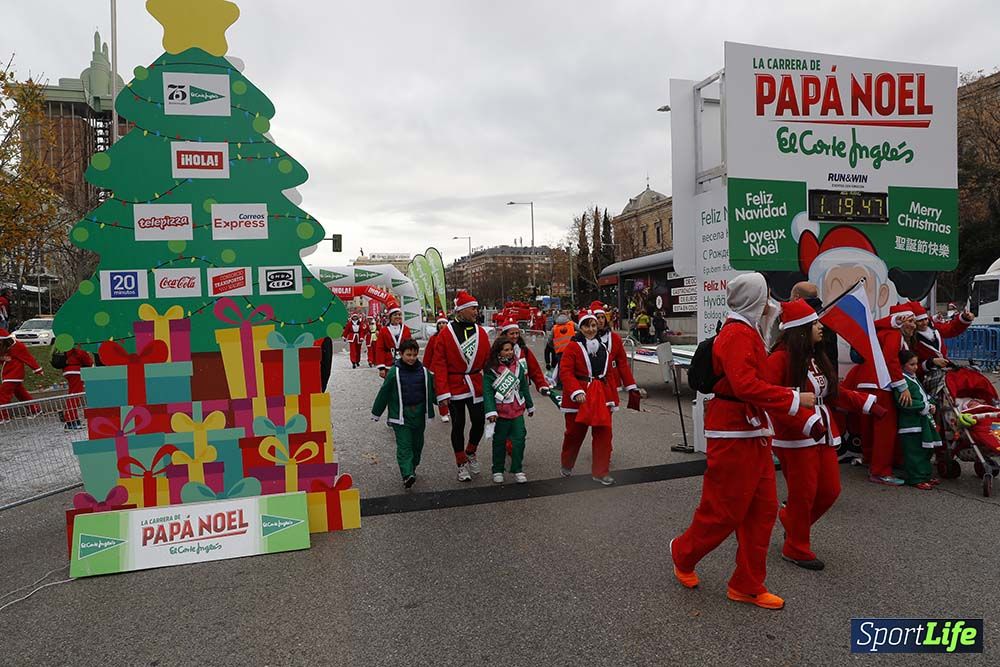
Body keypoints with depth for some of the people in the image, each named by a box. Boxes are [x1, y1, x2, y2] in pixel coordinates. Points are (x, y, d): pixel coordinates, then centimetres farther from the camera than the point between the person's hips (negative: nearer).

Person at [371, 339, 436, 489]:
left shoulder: (424, 371, 1)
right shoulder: (394, 372, -8)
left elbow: (431, 391, 11)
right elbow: (384, 393, -1)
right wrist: (376, 413, 4)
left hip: (419, 414, 4)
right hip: (401, 416, -4)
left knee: (417, 444, 14)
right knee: (404, 445, -8)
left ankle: (412, 469, 32)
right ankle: (407, 475, -15)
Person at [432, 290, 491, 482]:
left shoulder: (481, 332, 3)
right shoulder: (446, 333, -8)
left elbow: (488, 360, 5)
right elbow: (439, 365, -9)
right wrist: (443, 393, -14)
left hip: (476, 386, 3)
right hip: (455, 386, -3)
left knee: (479, 422, 3)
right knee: (458, 425, 7)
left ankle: (470, 453, 31)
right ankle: (462, 464, 23)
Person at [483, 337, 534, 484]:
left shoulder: (517, 366, 6)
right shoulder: (491, 370, -9)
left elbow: (524, 387, 14)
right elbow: (487, 391, -14)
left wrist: (530, 405, 20)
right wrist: (491, 411, -22)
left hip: (517, 409, 4)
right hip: (501, 411, -4)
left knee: (519, 438, 1)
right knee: (499, 441, 8)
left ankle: (517, 469, 14)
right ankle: (498, 470, 22)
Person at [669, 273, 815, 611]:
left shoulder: (746, 331, 16)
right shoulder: (737, 334, -18)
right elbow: (746, 385, -27)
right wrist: (794, 399, -21)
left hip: (753, 432, 11)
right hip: (733, 434, -11)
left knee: (762, 508, 13)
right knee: (724, 509, 2)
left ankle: (748, 585, 24)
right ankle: (683, 554, 27)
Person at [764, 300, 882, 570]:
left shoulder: (818, 357, 11)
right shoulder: (780, 359, -16)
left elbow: (834, 391, 20)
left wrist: (865, 403, 12)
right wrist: (805, 421, -29)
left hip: (824, 434, 8)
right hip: (795, 437, -8)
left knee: (830, 490, 12)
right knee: (804, 492, 1)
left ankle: (790, 518, 36)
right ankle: (796, 548, 19)